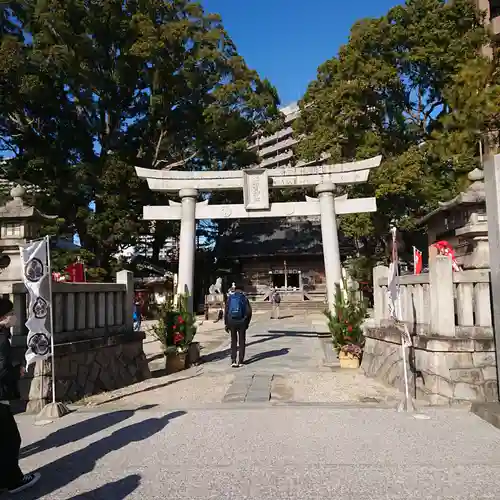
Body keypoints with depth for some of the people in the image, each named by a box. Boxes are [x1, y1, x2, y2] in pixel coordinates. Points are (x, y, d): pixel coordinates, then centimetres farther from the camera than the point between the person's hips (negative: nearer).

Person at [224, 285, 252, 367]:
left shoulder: (230, 298, 4)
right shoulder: (244, 298, 0)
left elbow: (226, 311, 1)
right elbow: (249, 311, -6)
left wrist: (226, 324, 5)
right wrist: (247, 322, 6)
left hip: (232, 322, 1)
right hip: (241, 322, -1)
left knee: (233, 341, 10)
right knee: (242, 341, 11)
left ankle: (233, 361, 1)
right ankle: (240, 361, 12)